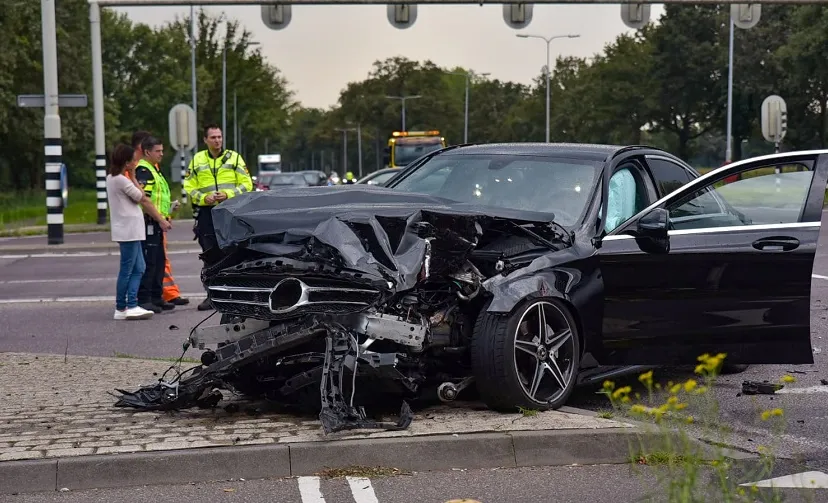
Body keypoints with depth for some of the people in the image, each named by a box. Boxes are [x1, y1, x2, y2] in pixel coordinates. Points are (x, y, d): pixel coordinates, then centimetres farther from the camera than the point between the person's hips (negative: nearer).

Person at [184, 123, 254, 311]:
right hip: (206, 213, 2)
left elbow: (247, 184, 4)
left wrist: (229, 194, -12)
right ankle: (212, 295, 8)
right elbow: (189, 187, 10)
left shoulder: (234, 157, 7)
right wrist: (203, 198, -8)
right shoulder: (197, 160, 12)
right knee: (210, 256, 2)